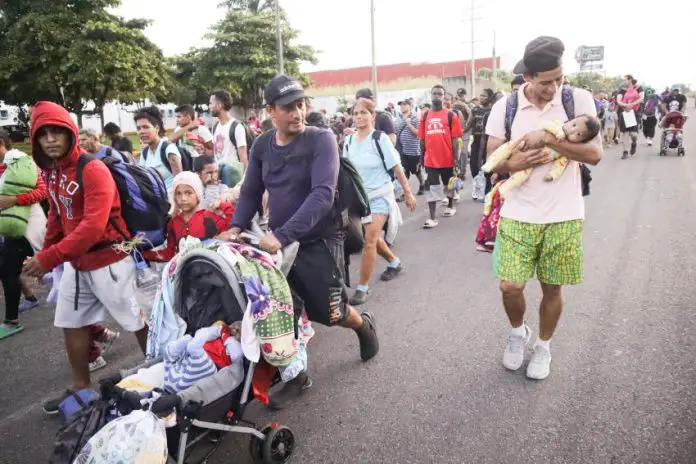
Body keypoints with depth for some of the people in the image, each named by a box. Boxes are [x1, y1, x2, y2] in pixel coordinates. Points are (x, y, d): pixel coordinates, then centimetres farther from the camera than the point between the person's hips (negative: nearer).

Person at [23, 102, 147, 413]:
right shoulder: (51, 172, 8)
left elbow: (93, 226, -28)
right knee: (71, 323, 17)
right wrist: (44, 255, 11)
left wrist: (49, 258, -28)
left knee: (136, 322, 3)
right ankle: (81, 387, 34)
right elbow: (57, 218, 18)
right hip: (76, 262, 9)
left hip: (108, 260, -9)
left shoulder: (93, 170, -19)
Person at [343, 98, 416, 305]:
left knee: (369, 242, -12)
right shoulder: (349, 141, 2)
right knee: (373, 238, 18)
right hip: (359, 197, 6)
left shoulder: (380, 139, -13)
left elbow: (397, 168, -10)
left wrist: (408, 193, -7)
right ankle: (395, 263, 46)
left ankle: (362, 288, 0)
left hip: (380, 196, -6)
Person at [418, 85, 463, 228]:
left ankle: (450, 206, 42)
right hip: (430, 160, 1)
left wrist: (456, 158, -9)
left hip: (447, 159, -1)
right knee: (431, 188, -1)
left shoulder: (450, 115, -3)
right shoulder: (425, 116, 4)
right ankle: (432, 218, 0)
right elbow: (422, 139, 7)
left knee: (448, 184, 19)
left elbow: (455, 139, -5)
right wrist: (422, 157, 7)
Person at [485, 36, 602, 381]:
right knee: (510, 286, -2)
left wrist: (546, 138, -21)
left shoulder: (579, 100, -6)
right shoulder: (504, 108, -3)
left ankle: (543, 347, 35)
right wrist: (513, 163, -20)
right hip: (518, 214, 0)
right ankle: (517, 331, 31)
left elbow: (594, 154, -13)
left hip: (563, 215, 0)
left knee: (552, 287, 11)